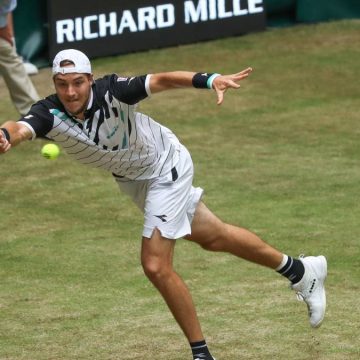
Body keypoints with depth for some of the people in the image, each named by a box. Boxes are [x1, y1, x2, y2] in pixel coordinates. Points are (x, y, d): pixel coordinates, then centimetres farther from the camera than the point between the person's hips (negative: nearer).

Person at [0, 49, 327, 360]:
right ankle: (300, 270, 42)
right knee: (212, 236, 21)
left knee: (156, 265, -14)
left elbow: (160, 80, -38)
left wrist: (210, 80, -55)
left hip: (166, 167, -6)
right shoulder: (49, 114, -26)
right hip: (132, 179, 6)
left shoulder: (111, 91, -33)